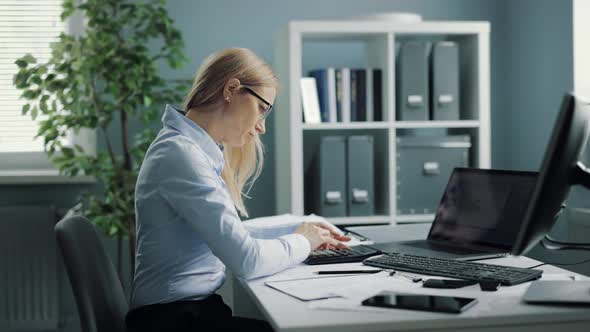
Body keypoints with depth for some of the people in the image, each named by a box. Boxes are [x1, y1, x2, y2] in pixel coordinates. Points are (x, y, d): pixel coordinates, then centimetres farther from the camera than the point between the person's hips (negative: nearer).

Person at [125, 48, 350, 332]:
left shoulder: (198, 149, 10)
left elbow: (231, 236, 19)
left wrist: (299, 230, 10)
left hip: (193, 306, 9)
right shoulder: (180, 154, -19)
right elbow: (246, 259, -23)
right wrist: (302, 242, -6)